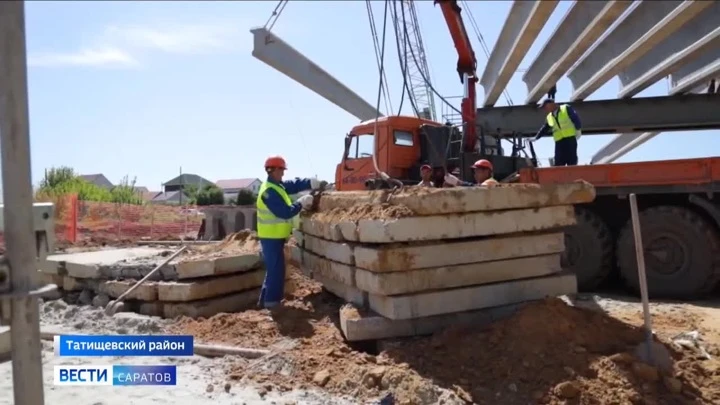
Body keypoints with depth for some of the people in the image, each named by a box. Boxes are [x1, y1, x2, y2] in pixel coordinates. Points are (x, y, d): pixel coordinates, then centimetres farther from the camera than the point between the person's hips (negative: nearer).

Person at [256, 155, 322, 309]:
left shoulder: (276, 186, 11)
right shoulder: (269, 191, -22)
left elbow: (294, 184, 10)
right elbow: (285, 212, -27)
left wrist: (310, 183, -6)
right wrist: (301, 204, -16)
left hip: (274, 237, 10)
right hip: (272, 238, -10)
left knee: (273, 270, 17)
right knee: (276, 270, -4)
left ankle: (265, 301, 25)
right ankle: (271, 302, 4)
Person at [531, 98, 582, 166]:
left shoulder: (566, 108, 3)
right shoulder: (549, 117, 18)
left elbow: (576, 119, -2)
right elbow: (544, 129, 28)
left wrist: (578, 130, -9)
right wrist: (536, 138, 27)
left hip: (570, 139, -4)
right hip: (559, 142, 5)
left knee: (572, 162, -6)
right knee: (558, 164, -5)